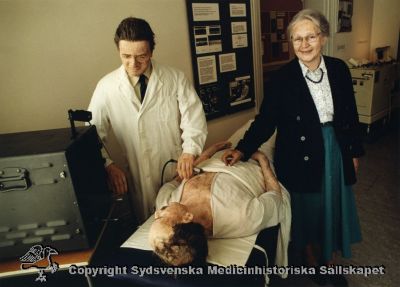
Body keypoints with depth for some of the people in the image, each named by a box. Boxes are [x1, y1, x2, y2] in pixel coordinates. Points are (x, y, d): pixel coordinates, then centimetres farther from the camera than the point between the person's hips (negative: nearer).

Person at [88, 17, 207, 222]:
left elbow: (194, 118, -8)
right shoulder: (106, 87, -5)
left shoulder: (176, 79, -6)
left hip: (181, 172, 1)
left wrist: (189, 151, -25)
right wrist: (108, 165, -15)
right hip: (140, 179, 0)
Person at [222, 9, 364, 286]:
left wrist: (355, 151, 10)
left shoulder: (339, 68, -2)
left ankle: (329, 260, 44)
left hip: (335, 153, 4)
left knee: (333, 207, 18)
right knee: (307, 210, 13)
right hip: (301, 158, -4)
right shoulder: (282, 78, -13)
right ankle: (312, 260, 41)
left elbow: (351, 114, 6)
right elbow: (266, 120, -13)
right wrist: (242, 150, -25)